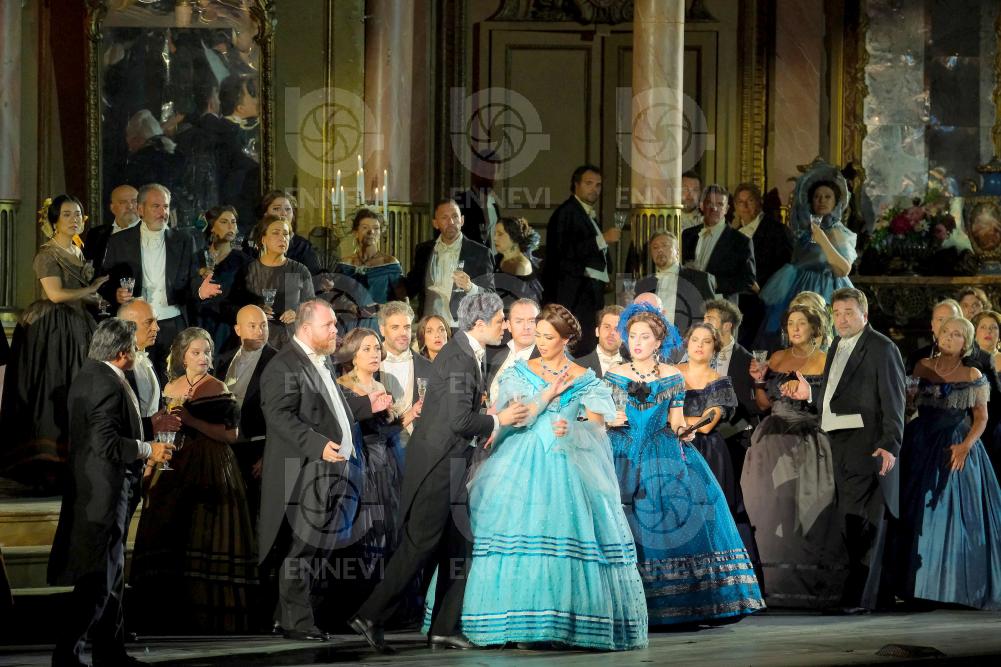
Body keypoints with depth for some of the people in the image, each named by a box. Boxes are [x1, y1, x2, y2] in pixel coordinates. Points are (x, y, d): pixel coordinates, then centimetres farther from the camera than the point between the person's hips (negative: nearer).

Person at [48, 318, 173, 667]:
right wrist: (148, 450, -15)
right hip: (103, 493, -11)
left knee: (111, 574, 18)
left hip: (91, 490, 11)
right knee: (97, 580, -6)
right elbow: (106, 442, -26)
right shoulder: (107, 384, -20)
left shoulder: (88, 375, 12)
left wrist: (150, 425, 18)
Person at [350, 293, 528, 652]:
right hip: (436, 464, -10)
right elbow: (459, 420, -25)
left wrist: (486, 428, 9)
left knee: (458, 549, 10)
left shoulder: (471, 355, 11)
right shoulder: (457, 359, -19)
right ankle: (371, 616, -2)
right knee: (420, 545, -7)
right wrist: (498, 421, -12)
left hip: (455, 465, 10)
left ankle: (444, 628, 13)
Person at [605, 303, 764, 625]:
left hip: (664, 454, 1)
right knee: (625, 524, -13)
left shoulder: (672, 377, 8)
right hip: (623, 454, -1)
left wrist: (682, 430, -12)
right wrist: (609, 422, -10)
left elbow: (676, 422, 9)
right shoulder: (614, 375, 6)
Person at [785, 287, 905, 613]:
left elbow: (893, 400, -11)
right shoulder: (837, 348, 20)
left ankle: (857, 598, -8)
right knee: (849, 522, 10)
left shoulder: (881, 348, -5)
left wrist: (890, 445, -18)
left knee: (860, 521, -9)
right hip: (840, 445, 8)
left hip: (868, 446, -8)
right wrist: (809, 394, 8)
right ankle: (858, 593, 16)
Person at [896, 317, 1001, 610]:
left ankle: (958, 583, 3)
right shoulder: (923, 368, 6)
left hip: (955, 450, -2)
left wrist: (966, 445, -15)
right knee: (918, 515, 2)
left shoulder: (972, 376, 2)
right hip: (922, 448, 2)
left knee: (956, 515, -3)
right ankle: (919, 580, 9)